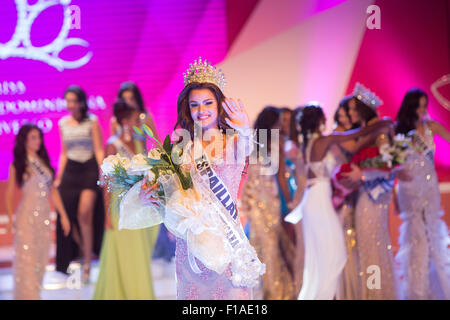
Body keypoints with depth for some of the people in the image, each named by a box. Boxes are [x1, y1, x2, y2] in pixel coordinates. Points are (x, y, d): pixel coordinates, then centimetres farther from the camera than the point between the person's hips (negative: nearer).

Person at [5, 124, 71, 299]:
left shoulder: (44, 162, 12)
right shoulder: (18, 165, -1)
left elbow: (52, 191, 15)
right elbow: (9, 193, -3)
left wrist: (63, 215, 12)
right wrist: (10, 219, -13)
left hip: (44, 216, 5)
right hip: (27, 215, -5)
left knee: (41, 259, 7)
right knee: (27, 259, -7)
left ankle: (35, 293, 16)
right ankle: (27, 296, -5)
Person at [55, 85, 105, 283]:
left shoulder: (92, 122, 0)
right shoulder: (63, 124, 12)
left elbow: (99, 150, -3)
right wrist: (58, 178, 13)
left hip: (90, 170, -4)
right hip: (71, 171, 4)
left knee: (85, 214, -14)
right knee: (70, 217, -4)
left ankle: (87, 263, -6)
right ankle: (83, 249, 18)